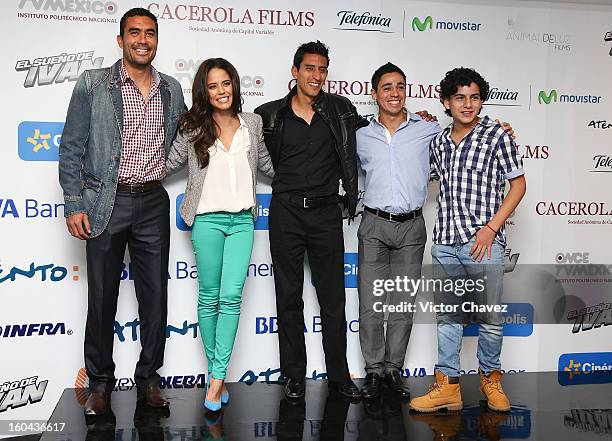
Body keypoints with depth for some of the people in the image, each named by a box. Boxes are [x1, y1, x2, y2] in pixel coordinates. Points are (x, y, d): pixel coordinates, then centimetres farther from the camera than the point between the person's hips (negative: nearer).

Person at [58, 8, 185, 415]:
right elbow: (71, 148, -3)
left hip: (153, 203, 3)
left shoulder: (172, 90, 8)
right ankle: (100, 381, 22)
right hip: (106, 203, -3)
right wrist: (74, 205, -7)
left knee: (155, 295, 8)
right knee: (102, 297, 6)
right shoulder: (93, 84, -2)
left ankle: (149, 377, 23)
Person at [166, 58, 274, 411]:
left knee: (231, 297, -7)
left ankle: (217, 377, -3)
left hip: (242, 220, 1)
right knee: (209, 297, 5)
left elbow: (268, 164, 20)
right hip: (208, 220, -1)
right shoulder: (193, 127, 1)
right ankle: (217, 372, 18)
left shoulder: (252, 123, 8)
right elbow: (171, 163, 12)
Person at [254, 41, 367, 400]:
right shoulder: (270, 115, 3)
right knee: (289, 296, 6)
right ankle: (295, 375, 18)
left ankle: (339, 373, 18)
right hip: (286, 211, 0)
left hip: (326, 211, 1)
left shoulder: (341, 110, 5)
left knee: (333, 296, 6)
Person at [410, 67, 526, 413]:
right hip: (445, 243, 4)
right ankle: (447, 386, 16)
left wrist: (491, 228, -10)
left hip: (484, 242, -4)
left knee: (490, 319, 3)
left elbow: (518, 184, -1)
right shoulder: (438, 143, 12)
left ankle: (491, 378, 25)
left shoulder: (496, 135, -2)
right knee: (448, 318, 9)